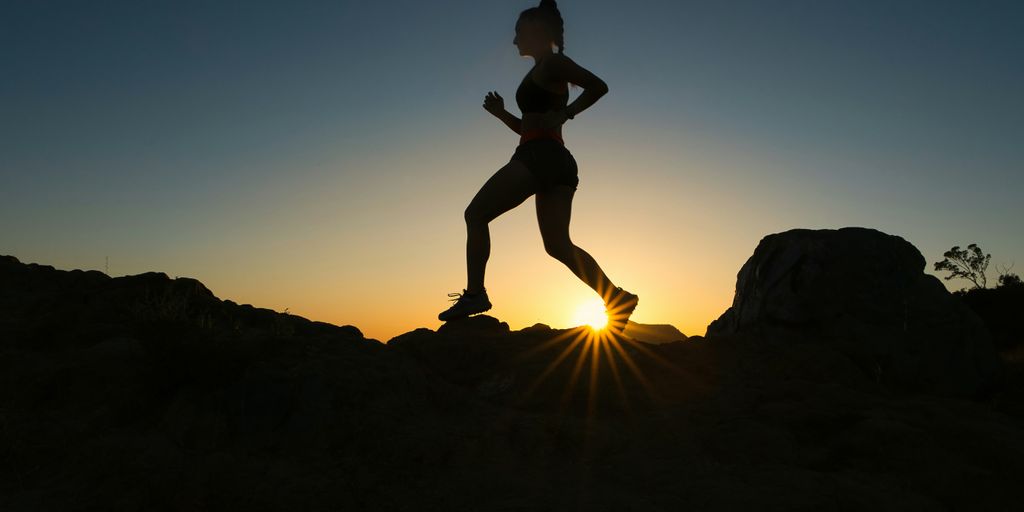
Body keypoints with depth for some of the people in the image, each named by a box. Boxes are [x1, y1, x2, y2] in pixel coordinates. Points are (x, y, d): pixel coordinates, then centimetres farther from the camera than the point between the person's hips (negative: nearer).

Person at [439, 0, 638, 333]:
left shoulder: (552, 62, 1)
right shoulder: (541, 73, 27)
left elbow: (599, 86, -10)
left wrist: (563, 115, -12)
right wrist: (501, 113, 18)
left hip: (540, 156, -10)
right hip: (557, 161, 10)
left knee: (476, 214, -4)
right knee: (558, 244, 4)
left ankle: (474, 293, -10)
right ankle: (616, 298, -5)